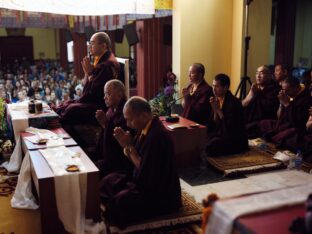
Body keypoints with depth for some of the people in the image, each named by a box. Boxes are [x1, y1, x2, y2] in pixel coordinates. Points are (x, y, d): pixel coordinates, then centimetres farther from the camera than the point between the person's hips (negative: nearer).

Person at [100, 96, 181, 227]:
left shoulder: (158, 136, -27)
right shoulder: (145, 129, 2)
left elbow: (144, 171, -24)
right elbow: (133, 159, 11)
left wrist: (129, 146, -18)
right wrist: (125, 144, -8)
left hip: (160, 195, -10)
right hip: (143, 180, 10)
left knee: (120, 200, -28)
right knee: (107, 182, 10)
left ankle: (115, 224, 0)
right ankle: (111, 217, 23)